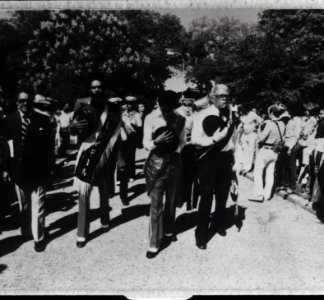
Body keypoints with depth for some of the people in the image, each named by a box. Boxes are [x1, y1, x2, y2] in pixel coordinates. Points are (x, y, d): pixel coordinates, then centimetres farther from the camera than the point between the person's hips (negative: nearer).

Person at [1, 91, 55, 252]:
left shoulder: (43, 120, -4)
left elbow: (49, 145, -2)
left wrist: (50, 166, -4)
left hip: (38, 170, -2)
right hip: (18, 169, 2)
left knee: (37, 206, 3)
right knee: (23, 206, 19)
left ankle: (38, 238, 17)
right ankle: (26, 231, 40)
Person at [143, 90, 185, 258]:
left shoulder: (180, 119, -3)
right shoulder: (151, 118, -9)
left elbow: (182, 141, 7)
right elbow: (145, 143, -8)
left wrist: (176, 150, -13)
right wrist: (157, 141, -28)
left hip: (174, 162, 3)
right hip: (156, 162, -3)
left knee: (172, 199, 15)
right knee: (156, 203, -2)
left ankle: (168, 231, 37)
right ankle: (154, 244, 7)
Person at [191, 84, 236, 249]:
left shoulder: (229, 114, 4)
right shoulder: (202, 115, -14)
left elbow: (232, 139, 12)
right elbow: (195, 140, -19)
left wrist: (234, 159, 11)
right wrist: (214, 139, -29)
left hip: (225, 159, 6)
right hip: (208, 160, -5)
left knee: (222, 195, 20)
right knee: (206, 197, 0)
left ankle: (219, 224, 44)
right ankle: (201, 234, 17)